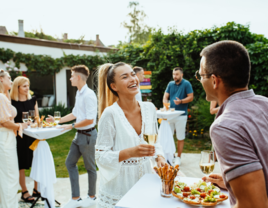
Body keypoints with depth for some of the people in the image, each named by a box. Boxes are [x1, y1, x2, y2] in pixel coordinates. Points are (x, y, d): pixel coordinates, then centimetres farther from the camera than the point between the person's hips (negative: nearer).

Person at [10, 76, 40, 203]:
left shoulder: (32, 100, 9)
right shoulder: (11, 102, -6)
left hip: (33, 135, 4)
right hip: (19, 136, -4)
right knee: (21, 165, 5)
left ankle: (37, 189, 21)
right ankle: (24, 192, 19)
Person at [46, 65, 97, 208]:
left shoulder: (88, 95, -20)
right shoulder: (78, 94, 10)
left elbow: (89, 120, -23)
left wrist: (71, 126, -14)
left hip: (88, 135, -10)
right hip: (79, 134, 10)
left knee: (90, 167, 7)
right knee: (70, 163, 12)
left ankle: (92, 196, 28)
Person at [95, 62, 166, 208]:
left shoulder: (149, 108, -2)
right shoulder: (110, 114, -17)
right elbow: (101, 156, -16)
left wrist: (159, 156, -6)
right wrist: (130, 152, -29)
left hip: (144, 179, 5)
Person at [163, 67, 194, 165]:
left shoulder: (186, 84, -3)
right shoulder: (170, 84, 10)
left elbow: (191, 97, -5)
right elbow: (165, 96, 11)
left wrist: (181, 101, -20)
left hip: (181, 115, -4)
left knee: (180, 138, 4)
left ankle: (178, 157, 16)